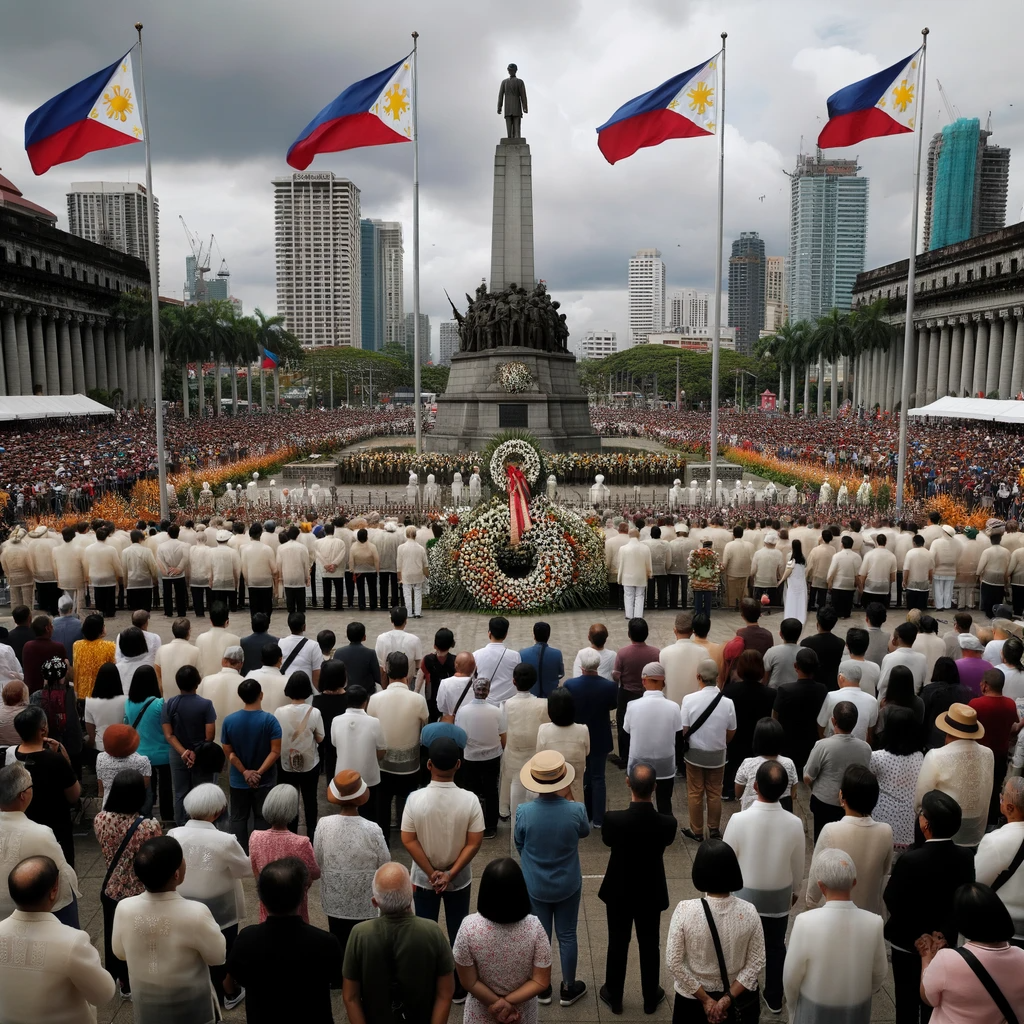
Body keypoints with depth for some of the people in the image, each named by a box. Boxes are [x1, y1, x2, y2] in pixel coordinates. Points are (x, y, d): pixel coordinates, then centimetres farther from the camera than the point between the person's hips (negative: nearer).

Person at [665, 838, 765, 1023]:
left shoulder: (685, 910, -23)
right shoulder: (748, 912, -18)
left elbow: (673, 962, -18)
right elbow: (756, 962, -12)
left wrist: (705, 999, -10)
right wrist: (727, 999, -10)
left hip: (693, 997, -1)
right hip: (739, 998, 2)